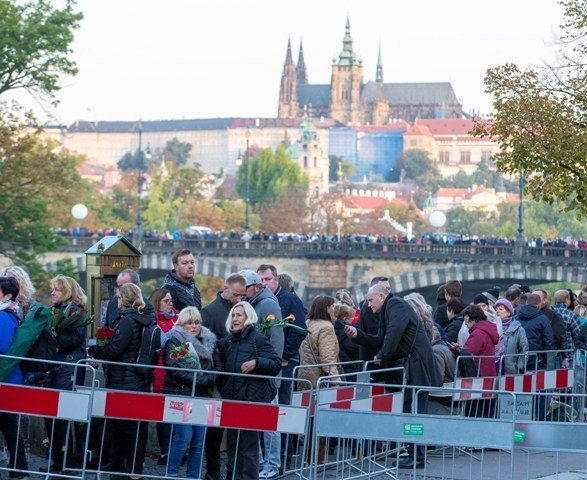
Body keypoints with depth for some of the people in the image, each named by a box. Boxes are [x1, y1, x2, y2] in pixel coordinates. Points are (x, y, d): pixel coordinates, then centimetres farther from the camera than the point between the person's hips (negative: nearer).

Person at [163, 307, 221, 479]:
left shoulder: (209, 342, 16)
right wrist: (199, 380, -15)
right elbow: (174, 369, -12)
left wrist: (207, 380, -7)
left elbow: (218, 366, 13)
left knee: (199, 441, 3)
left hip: (201, 397, 5)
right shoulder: (174, 341, -1)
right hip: (180, 395, -5)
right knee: (184, 437, -14)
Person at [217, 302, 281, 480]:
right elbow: (221, 369, 27)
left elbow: (277, 364, -8)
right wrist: (222, 388, 14)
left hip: (252, 399, -6)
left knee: (249, 444, -4)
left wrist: (256, 362, -20)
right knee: (232, 442, 10)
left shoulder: (258, 339, -5)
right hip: (231, 399, 6)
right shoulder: (226, 342, 14)